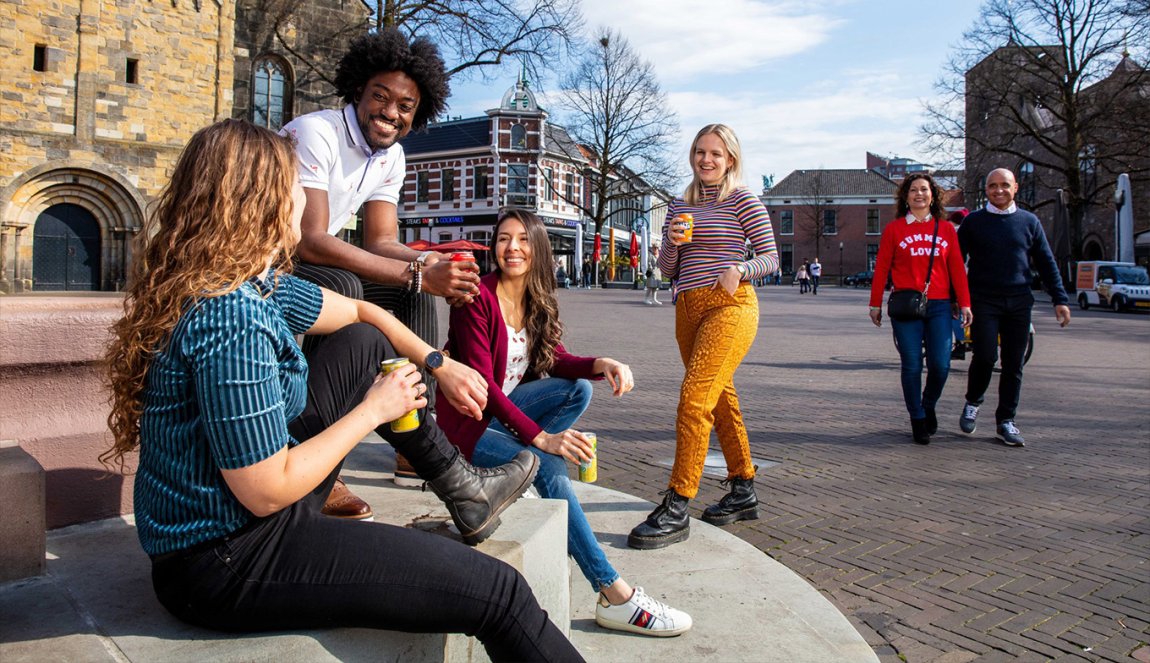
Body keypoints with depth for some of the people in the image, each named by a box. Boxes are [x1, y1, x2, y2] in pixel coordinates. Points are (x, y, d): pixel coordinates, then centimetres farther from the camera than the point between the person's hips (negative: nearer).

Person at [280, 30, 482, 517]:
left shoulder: (391, 157, 4)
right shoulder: (315, 134, -22)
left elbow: (382, 242, 0)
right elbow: (310, 242, -33)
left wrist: (430, 264, -23)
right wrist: (417, 273, -37)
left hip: (312, 263, 8)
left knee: (416, 291, 0)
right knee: (343, 288, -35)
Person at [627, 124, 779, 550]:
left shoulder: (743, 200, 2)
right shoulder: (680, 205, 17)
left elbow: (770, 257, -1)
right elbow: (666, 268, 17)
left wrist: (739, 269, -21)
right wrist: (672, 244, -5)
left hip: (729, 306, -7)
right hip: (688, 308, 7)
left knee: (694, 398, -18)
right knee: (720, 399, 13)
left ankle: (676, 509, -16)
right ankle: (743, 493, 26)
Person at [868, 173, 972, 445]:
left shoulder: (946, 229, 9)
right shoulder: (894, 229, 3)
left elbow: (957, 268, 7)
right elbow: (881, 268, 3)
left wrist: (965, 303, 2)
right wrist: (876, 304, 1)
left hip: (939, 306, 2)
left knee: (941, 365, -2)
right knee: (911, 366, 0)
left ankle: (929, 406, 26)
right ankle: (917, 420, 16)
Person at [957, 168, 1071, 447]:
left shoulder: (1029, 222, 10)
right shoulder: (973, 221, 5)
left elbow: (1046, 263, 11)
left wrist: (1060, 299, 5)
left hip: (1019, 303, 2)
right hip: (984, 301, -2)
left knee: (1014, 364, 3)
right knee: (985, 357, -13)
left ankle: (1005, 421, 12)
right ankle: (972, 403, 13)